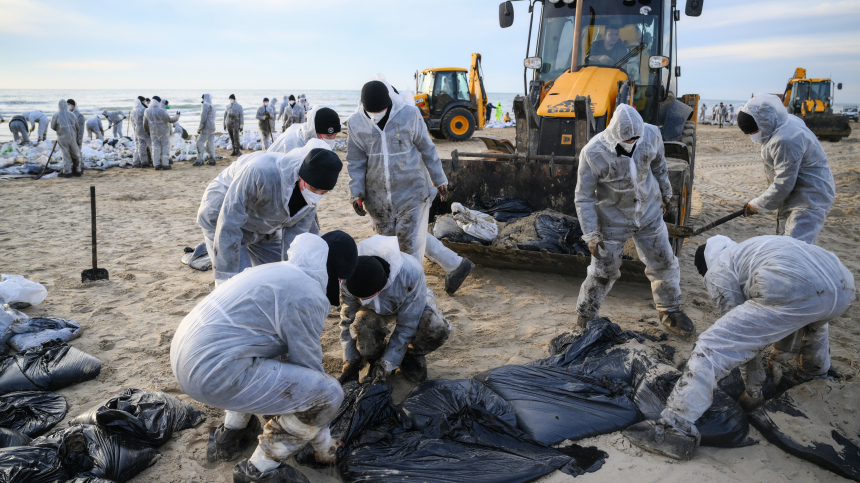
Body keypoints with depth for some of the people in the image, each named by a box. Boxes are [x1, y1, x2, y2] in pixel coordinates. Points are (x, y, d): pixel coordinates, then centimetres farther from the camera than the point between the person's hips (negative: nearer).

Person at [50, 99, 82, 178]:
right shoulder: (71, 115, 2)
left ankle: (67, 171, 0)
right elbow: (77, 126, 5)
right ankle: (78, 170, 15)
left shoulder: (56, 115, -4)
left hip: (62, 137, -2)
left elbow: (53, 127, 1)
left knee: (65, 154, 1)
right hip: (72, 136, 2)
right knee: (75, 154, 10)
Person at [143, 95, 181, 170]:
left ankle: (157, 165, 8)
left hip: (153, 132, 5)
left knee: (155, 147, 8)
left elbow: (145, 123, 8)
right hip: (163, 132, -5)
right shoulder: (161, 111, -17)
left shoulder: (147, 111, 1)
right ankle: (165, 165, 0)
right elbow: (170, 120, -15)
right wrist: (177, 116, 2)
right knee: (165, 147, 2)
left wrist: (147, 131, 24)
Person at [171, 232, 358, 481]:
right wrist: (324, 445, 10)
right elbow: (309, 366, -5)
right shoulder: (306, 295, -12)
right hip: (214, 374, -10)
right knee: (328, 393, -7)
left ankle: (228, 437, 32)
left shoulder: (282, 272, 17)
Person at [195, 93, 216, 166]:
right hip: (212, 128, 9)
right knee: (210, 144, 10)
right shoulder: (212, 107, 20)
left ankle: (199, 160, -9)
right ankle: (212, 160, 9)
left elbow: (203, 117, -16)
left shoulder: (206, 105, -8)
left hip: (206, 128, -9)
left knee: (200, 142, -6)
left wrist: (200, 128, -12)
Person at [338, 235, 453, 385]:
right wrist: (350, 365, -16)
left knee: (437, 329, -33)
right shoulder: (350, 279, -33)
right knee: (362, 323, -34)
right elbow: (347, 322, -15)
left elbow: (406, 327, -32)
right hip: (378, 308, 2)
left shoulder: (411, 272, -42)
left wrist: (386, 368, -31)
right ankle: (376, 361, -1)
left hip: (414, 303, -1)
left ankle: (412, 355, 1)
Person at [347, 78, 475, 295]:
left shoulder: (409, 114, -12)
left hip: (411, 190, -4)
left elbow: (427, 148, -2)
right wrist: (356, 192, -8)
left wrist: (439, 179, 5)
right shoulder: (356, 123, -5)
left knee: (411, 241, -3)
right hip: (378, 194, 4)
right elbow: (356, 161, 1)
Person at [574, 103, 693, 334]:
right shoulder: (593, 153, -28)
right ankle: (585, 318, 27)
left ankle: (670, 312, 36)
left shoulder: (651, 135, -17)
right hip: (613, 220, -4)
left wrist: (665, 194, 19)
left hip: (649, 213, 4)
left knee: (663, 263, 13)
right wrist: (591, 236, -18)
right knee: (603, 272, 5)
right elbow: (584, 198, -18)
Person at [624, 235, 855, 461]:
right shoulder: (750, 248, 38)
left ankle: (675, 428, -12)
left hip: (795, 295, -8)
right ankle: (815, 368, 70)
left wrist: (754, 390, 25)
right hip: (843, 288, 9)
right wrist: (782, 358, 59)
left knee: (711, 348, -5)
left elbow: (743, 335, 15)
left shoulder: (717, 273, 17)